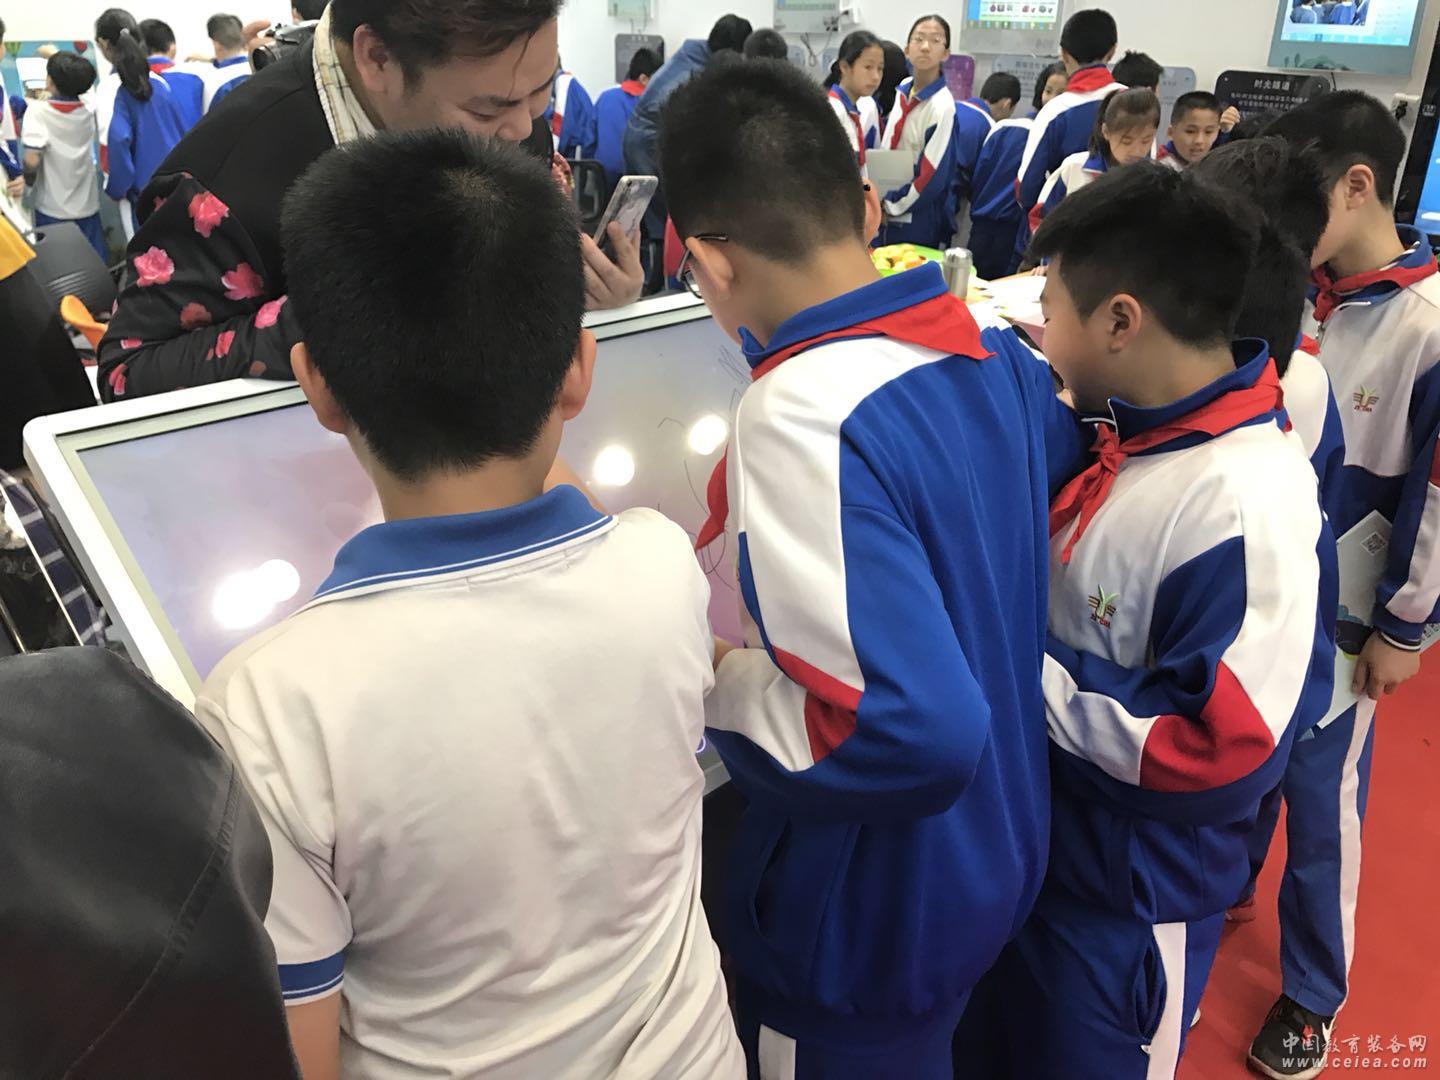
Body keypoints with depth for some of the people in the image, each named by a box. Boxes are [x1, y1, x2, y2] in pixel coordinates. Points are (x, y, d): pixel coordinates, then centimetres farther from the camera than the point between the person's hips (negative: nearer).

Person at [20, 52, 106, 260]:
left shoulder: (38, 112, -14)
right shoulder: (87, 110, -1)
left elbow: (32, 161, -20)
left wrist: (28, 179, 0)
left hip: (53, 210, -3)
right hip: (87, 206, 4)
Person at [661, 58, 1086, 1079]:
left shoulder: (803, 418, -31)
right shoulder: (994, 351, -7)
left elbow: (913, 735, -37)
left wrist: (717, 678, -21)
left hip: (876, 917, -6)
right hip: (999, 848, 7)